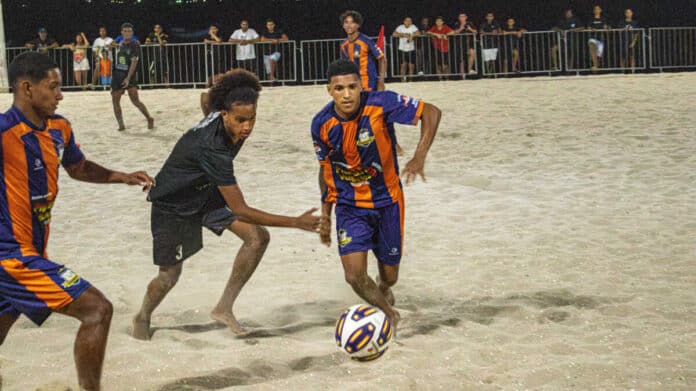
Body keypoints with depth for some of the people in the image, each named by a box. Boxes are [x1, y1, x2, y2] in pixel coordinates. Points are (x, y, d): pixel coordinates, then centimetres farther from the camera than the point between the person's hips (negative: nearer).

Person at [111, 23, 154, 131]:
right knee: (115, 100, -1)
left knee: (135, 101, -12)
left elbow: (134, 62, -17)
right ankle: (121, 125, 5)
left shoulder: (135, 45, -8)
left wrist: (128, 78, -26)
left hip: (130, 76, -6)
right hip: (118, 74, 6)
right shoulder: (120, 44, 12)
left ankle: (149, 119, 5)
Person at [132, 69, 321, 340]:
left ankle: (224, 308, 1)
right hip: (173, 205, -7)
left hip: (205, 191, 7)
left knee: (258, 237, -12)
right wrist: (296, 222, -39)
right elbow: (240, 211, -40)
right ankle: (143, 318, 38)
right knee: (169, 275, 4)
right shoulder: (211, 148, -42)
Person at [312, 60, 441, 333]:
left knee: (389, 276, 10)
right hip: (349, 206, 1)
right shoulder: (322, 124, -12)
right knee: (354, 275, -16)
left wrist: (419, 157, -29)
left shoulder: (381, 104, -22)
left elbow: (431, 113, -15)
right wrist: (325, 214, 8)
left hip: (387, 201, -1)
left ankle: (382, 291, 51)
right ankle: (390, 314, 15)